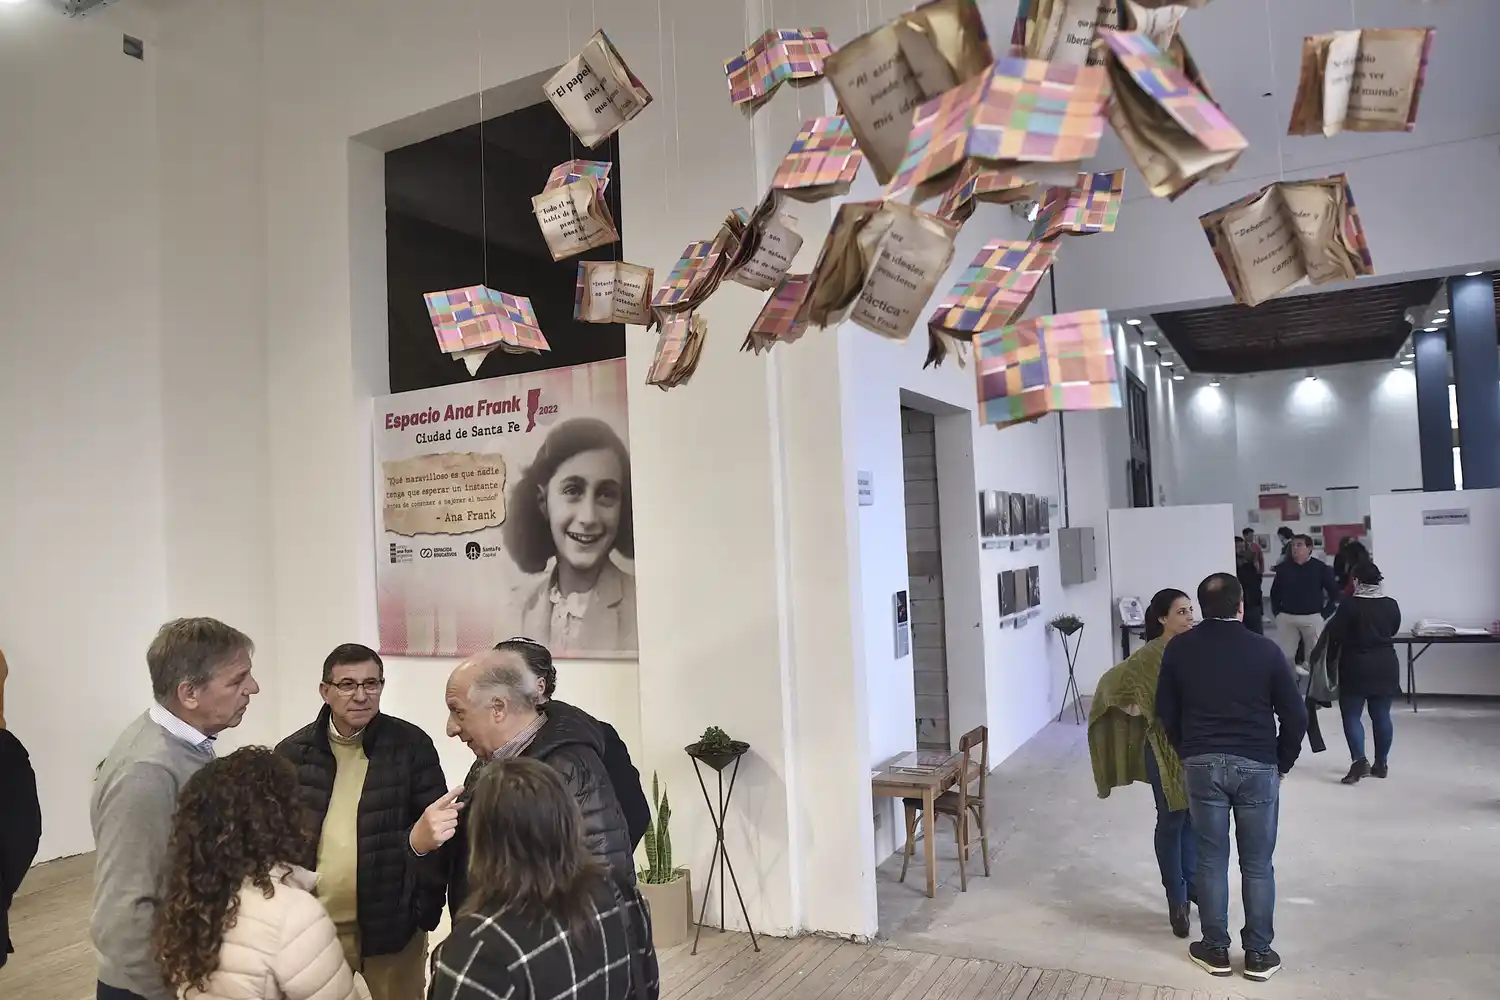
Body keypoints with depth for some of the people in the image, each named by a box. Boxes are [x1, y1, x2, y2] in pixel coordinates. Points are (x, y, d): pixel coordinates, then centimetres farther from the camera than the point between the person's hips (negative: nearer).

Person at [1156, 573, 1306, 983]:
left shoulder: (1179, 649, -1)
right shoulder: (1265, 649, -5)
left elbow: (1165, 712, 4)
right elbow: (1295, 715, -2)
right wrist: (1282, 763, 11)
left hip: (1202, 764, 1)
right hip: (1257, 766, -1)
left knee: (1211, 860, 10)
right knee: (1257, 864, 11)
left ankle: (1215, 949, 19)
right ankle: (1258, 954, 20)